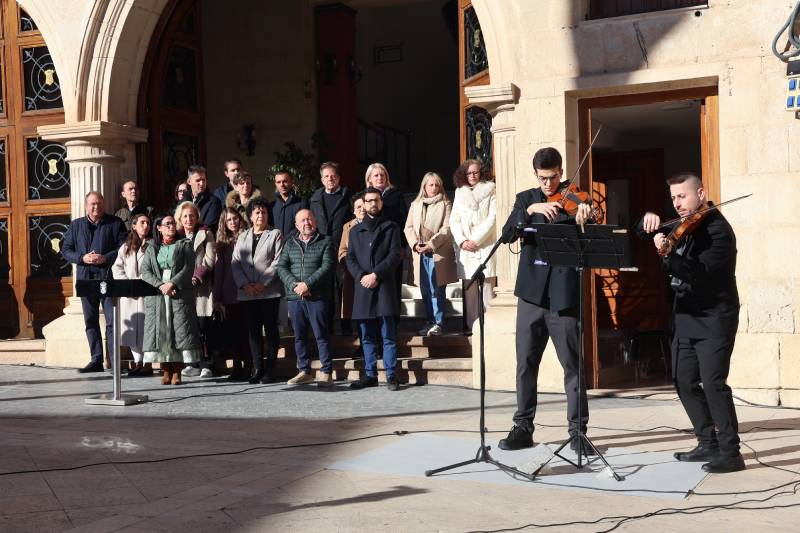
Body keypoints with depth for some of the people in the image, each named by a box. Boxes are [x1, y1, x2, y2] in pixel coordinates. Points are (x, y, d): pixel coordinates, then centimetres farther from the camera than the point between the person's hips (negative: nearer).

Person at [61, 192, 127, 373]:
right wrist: (82, 258, -7)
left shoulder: (115, 223, 4)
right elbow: (66, 250, 11)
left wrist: (105, 258, -14)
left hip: (108, 276, -4)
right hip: (86, 279, 4)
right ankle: (96, 360, 13)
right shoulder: (76, 225, 13)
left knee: (112, 320, -7)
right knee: (90, 321, 7)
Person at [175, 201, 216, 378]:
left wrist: (197, 277, -12)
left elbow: (209, 260, -3)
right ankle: (193, 364, 7)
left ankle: (206, 365, -5)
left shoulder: (205, 234, 6)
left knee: (203, 327, -8)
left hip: (201, 288, -4)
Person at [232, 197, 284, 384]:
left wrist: (262, 283, -14)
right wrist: (244, 284, -8)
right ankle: (257, 369, 8)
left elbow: (277, 262, -6)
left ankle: (269, 370, 2)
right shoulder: (243, 237, 17)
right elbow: (235, 262, 7)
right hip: (248, 293, 4)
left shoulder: (275, 235, 4)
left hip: (269, 291, -4)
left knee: (271, 330, -1)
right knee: (253, 331, 4)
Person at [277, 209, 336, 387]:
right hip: (294, 297, 4)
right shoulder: (290, 243, 14)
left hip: (317, 297, -4)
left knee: (321, 335, -4)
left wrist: (307, 284, -15)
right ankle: (304, 371, 17)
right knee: (299, 336, 8)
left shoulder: (325, 242, 4)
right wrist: (294, 284, -11)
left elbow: (327, 266, -7)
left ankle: (326, 372, 2)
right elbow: (281, 267, 6)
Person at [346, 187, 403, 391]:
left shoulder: (391, 228, 9)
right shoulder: (355, 230, 18)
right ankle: (370, 375, 10)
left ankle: (391, 375, -4)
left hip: (385, 287, -3)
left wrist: (375, 275, -12)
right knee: (367, 336, 5)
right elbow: (350, 258, 10)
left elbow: (394, 256, -1)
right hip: (363, 288, 3)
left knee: (389, 335, -6)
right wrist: (361, 276, -8)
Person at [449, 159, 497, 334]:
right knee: (468, 288, -1)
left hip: (484, 245, -3)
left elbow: (492, 218, -3)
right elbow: (454, 220, 12)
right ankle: (470, 325, 0)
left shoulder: (490, 191, 6)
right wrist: (462, 241, -4)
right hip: (464, 246, 3)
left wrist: (476, 240, -10)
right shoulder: (460, 193, 17)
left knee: (486, 286, -10)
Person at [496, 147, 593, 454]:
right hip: (531, 292, 3)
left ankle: (578, 431, 8)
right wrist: (531, 210, -20)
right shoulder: (526, 199, 9)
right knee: (525, 363, 8)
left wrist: (582, 222, -28)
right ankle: (523, 427, 18)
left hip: (564, 295, -2)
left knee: (573, 364, 0)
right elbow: (507, 234, -5)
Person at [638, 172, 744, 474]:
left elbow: (700, 273, -26)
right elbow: (644, 234, 15)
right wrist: (649, 222, -8)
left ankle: (730, 452, -8)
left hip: (714, 319, -9)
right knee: (684, 381, 11)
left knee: (713, 383, -15)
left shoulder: (718, 230, -15)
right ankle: (709, 443, 21)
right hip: (687, 317, 9)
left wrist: (667, 255, -39)